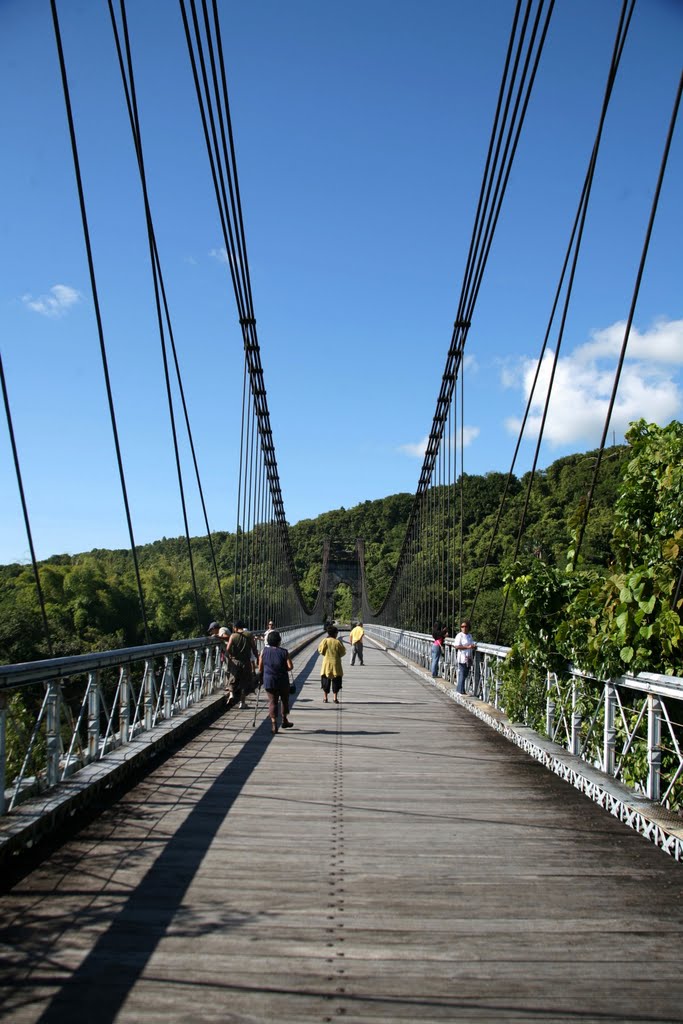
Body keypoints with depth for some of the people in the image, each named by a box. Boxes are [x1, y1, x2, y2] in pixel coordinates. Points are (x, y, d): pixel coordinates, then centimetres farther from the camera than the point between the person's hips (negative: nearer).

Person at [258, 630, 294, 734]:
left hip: (269, 681, 1)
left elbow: (260, 668, 1)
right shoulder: (284, 652, -6)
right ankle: (284, 720, 29)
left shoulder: (264, 651, -2)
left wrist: (263, 674, 20)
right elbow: (290, 667, -11)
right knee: (285, 700, 19)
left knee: (272, 702, 4)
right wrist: (283, 669, 8)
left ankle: (274, 723, -6)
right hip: (283, 681, -1)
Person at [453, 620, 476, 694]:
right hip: (462, 658, -7)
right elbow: (456, 646, -17)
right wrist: (468, 647, -22)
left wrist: (474, 646, 3)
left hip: (468, 658, 7)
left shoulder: (470, 635, 15)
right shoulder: (459, 635, -9)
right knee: (462, 674, -6)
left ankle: (460, 689, 19)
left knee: (465, 674, 10)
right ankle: (461, 690, -1)